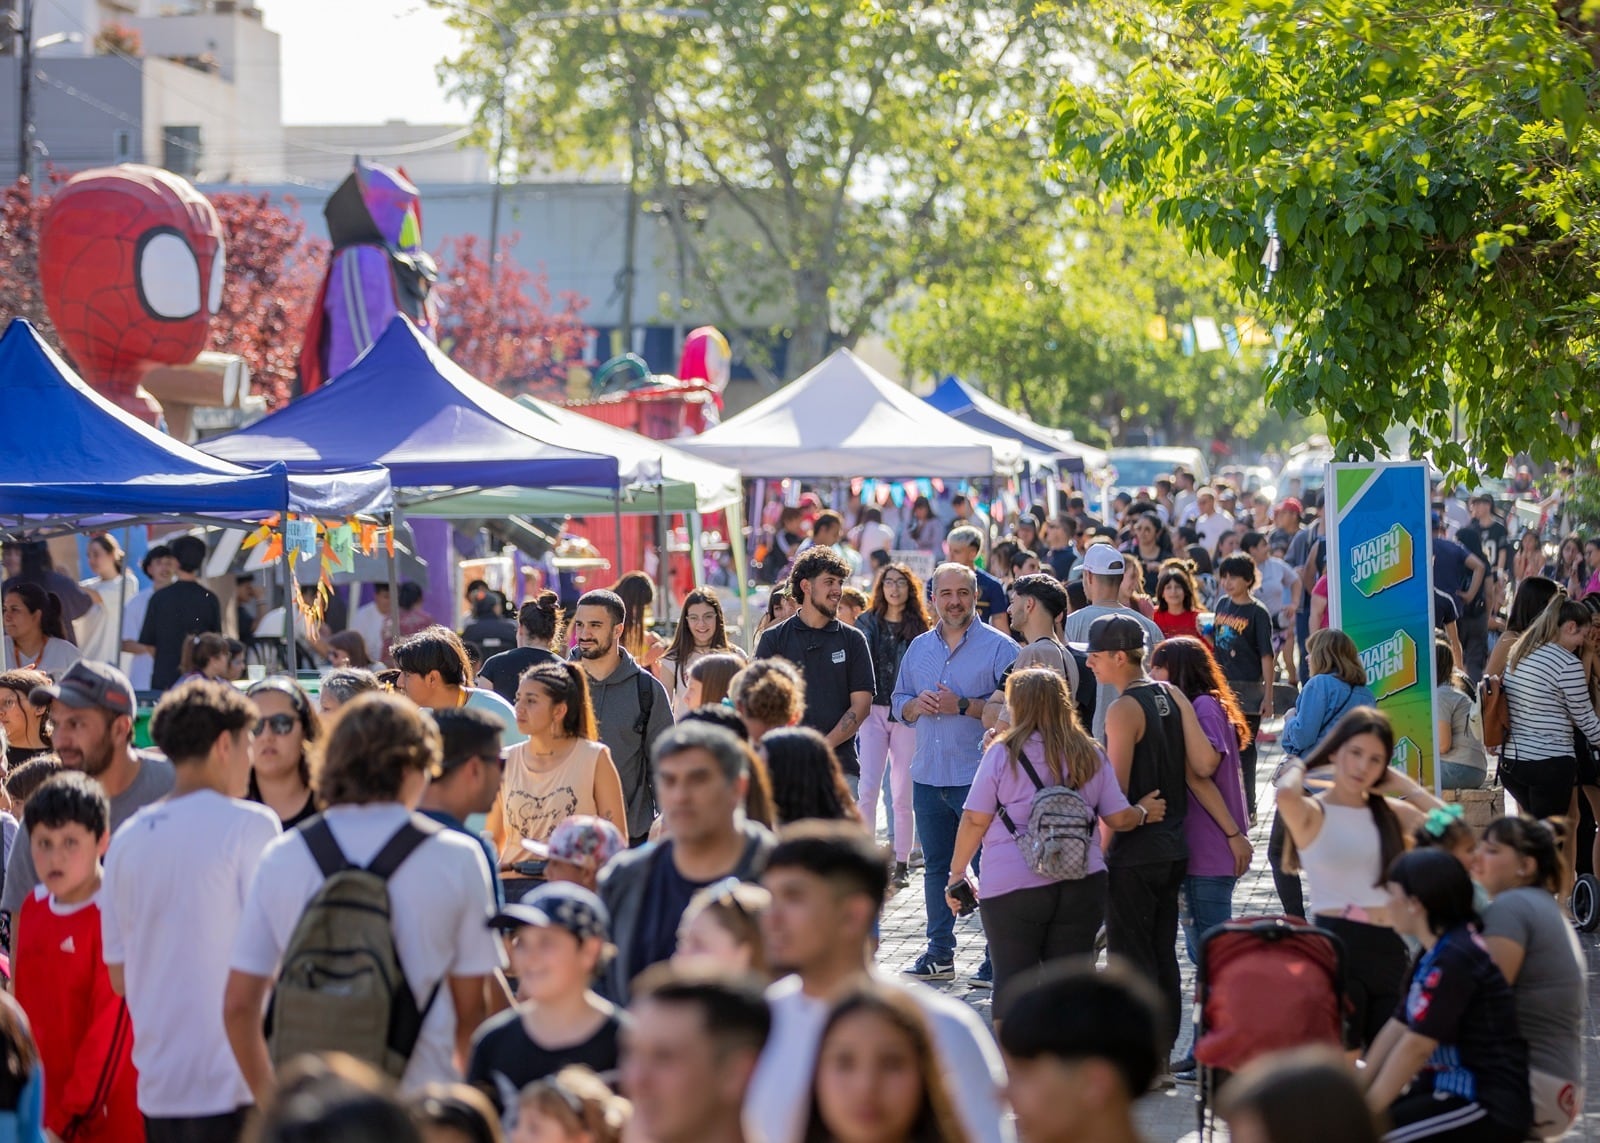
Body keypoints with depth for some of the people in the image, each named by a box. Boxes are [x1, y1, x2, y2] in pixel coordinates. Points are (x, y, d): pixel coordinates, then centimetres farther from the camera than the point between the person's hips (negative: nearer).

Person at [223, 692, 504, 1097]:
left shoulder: (282, 857, 4)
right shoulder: (457, 858, -2)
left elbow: (238, 1005, 6)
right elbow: (471, 1010, 2)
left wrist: (268, 1098, 19)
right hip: (417, 1105, -2)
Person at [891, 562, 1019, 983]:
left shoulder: (999, 647, -5)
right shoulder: (919, 648, 13)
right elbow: (899, 701, 18)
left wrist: (963, 706, -18)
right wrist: (916, 705, -4)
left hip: (980, 778, -6)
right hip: (928, 776, 6)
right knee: (936, 867, 13)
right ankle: (939, 952, 22)